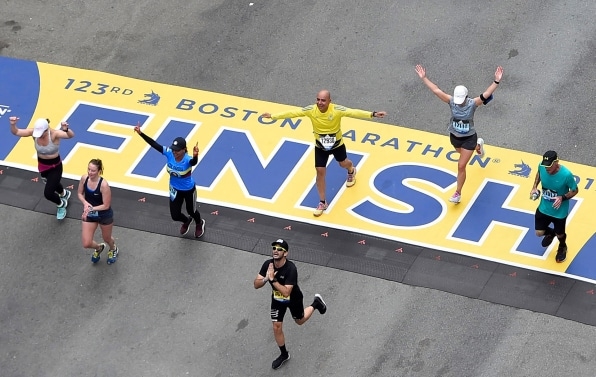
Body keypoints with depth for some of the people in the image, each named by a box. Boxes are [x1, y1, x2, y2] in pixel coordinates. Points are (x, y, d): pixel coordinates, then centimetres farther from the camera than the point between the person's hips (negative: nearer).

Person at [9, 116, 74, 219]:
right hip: (42, 165, 6)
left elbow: (71, 135, -48)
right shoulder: (34, 132, -22)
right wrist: (13, 125, -45)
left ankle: (61, 205, 25)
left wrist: (66, 130, -71)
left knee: (48, 193, -10)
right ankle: (64, 193, 68)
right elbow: (16, 132, -22)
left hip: (55, 167, -6)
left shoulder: (54, 134, -33)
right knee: (52, 184, 33)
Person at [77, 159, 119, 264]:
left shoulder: (103, 185, -31)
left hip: (104, 215, -4)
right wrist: (85, 203, -19)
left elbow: (106, 205, -23)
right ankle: (99, 248, 41)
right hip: (89, 215, 4)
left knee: (106, 238, 22)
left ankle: (113, 249, 60)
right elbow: (80, 193, 0)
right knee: (86, 244, 3)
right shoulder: (84, 178, -17)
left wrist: (91, 209, -27)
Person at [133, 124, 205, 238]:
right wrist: (141, 133, -32)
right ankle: (187, 221, 52)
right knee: (175, 215, 14)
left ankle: (200, 224, 58)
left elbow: (194, 162, -60)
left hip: (189, 190, -4)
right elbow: (154, 144, -25)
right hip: (175, 189, 4)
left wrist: (195, 156, -85)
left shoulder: (187, 160, -37)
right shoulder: (169, 153, -24)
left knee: (191, 211, 21)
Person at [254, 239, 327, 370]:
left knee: (300, 321, 23)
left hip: (293, 299, -3)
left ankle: (316, 303, 50)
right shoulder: (268, 264, -24)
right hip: (277, 299, 4)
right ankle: (284, 355, 28)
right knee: (277, 327, 5)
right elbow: (256, 285, -21)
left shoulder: (291, 268, -38)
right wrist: (265, 279, -42)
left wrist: (273, 279, -47)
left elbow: (286, 292, -40)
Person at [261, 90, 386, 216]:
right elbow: (292, 113, -21)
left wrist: (373, 114, -50)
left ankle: (351, 171, 64)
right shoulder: (311, 110, -25)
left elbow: (354, 112, -38)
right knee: (320, 172, 1)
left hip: (337, 144, -1)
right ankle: (322, 202, 17)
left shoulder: (337, 110, -31)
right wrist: (273, 116, -21)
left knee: (343, 163, 24)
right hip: (320, 146, 1)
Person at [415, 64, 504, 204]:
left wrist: (496, 81, -47)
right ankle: (478, 145, 67)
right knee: (463, 154, 33)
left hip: (469, 138, -4)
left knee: (461, 166, -1)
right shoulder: (451, 102, -18)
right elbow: (436, 90, -23)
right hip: (454, 137, 4)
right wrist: (424, 78, -29)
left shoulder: (473, 103, -24)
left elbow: (487, 93, -34)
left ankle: (458, 193, 14)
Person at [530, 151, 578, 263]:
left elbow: (575, 190, -16)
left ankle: (562, 247, 56)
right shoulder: (542, 166, -22)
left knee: (559, 234, 20)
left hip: (559, 211, -3)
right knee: (539, 233, 13)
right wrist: (534, 187, -8)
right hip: (544, 208, 3)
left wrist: (562, 198, -32)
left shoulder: (566, 175, -34)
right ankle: (550, 233, 50)